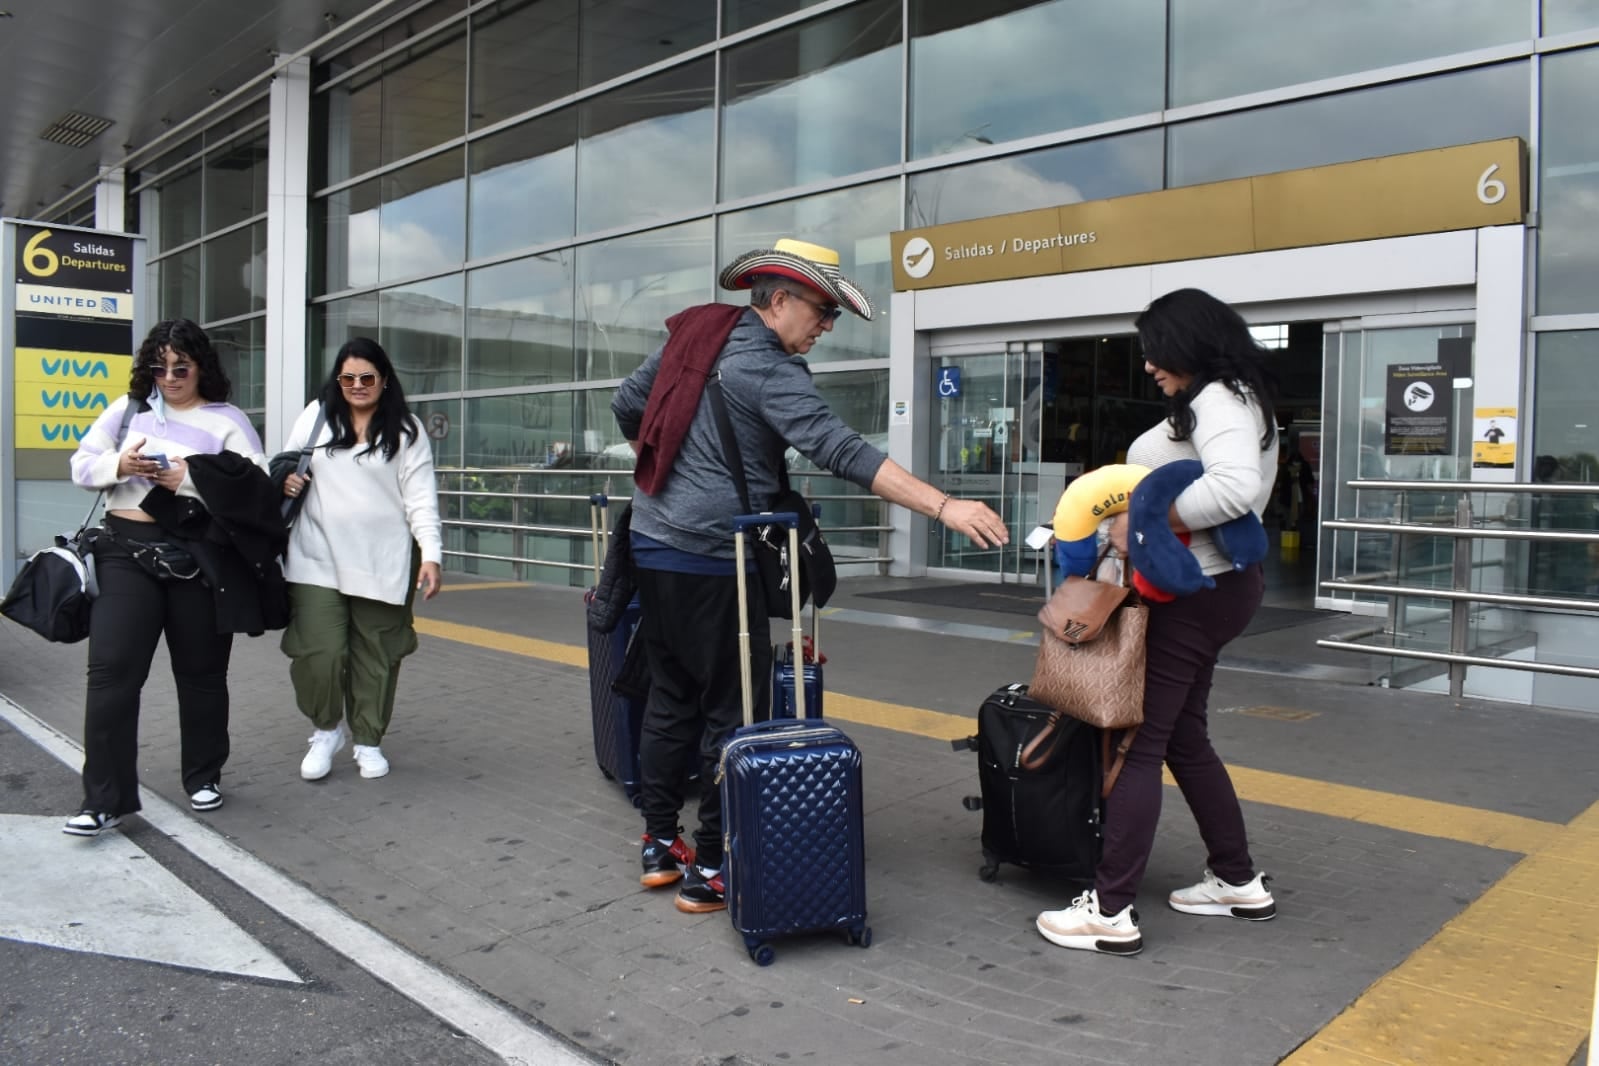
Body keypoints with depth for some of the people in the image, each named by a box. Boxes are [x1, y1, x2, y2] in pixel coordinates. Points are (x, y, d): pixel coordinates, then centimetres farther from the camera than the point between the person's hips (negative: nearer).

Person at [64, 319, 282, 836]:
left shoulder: (228, 420, 1)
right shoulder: (128, 408, 11)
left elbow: (257, 486, -9)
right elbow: (81, 465, 12)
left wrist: (190, 480, -19)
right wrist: (118, 465, -9)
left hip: (199, 558, -2)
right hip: (127, 551, 2)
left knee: (201, 672, 10)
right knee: (111, 670, -5)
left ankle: (204, 776, 27)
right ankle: (105, 799, 2)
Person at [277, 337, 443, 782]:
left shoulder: (406, 429, 2)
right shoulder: (316, 415, 8)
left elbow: (420, 496, -2)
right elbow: (286, 466, 18)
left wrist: (431, 554, -11)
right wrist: (287, 479, -7)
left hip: (382, 563, -1)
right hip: (318, 558, 1)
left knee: (376, 655, 6)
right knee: (318, 652, -7)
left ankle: (368, 740, 24)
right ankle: (326, 728, 20)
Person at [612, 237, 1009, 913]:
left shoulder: (695, 333, 11)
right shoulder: (767, 372, -14)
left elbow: (627, 406, 20)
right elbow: (843, 453, -26)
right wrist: (945, 507, -30)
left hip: (652, 543, 9)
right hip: (709, 560, -9)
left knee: (671, 700, 16)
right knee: (733, 712, 1)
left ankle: (660, 846, 26)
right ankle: (709, 872, 8)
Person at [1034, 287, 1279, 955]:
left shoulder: (1216, 401, -15)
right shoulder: (1224, 401, 18)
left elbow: (1236, 488, -32)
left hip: (1197, 593, -11)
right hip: (1208, 587, 11)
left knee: (1140, 743, -8)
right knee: (1183, 738, 18)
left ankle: (1111, 913, -4)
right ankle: (1239, 882, 29)